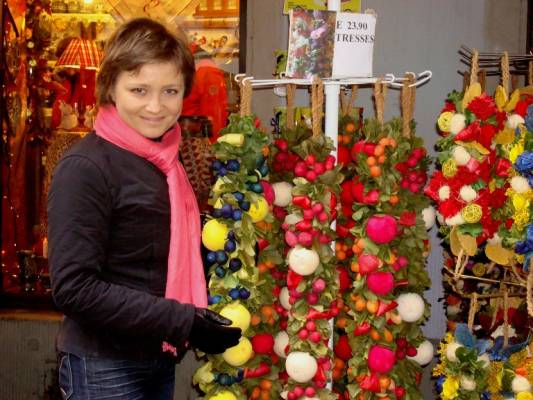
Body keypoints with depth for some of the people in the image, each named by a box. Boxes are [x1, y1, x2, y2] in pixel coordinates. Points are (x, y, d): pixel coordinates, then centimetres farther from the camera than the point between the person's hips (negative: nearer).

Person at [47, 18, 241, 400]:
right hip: (105, 368, -7)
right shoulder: (86, 167, -17)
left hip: (159, 358, 7)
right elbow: (74, 287, -21)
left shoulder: (165, 160, 7)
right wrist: (182, 322, -22)